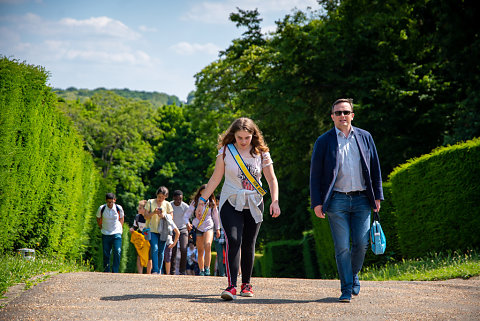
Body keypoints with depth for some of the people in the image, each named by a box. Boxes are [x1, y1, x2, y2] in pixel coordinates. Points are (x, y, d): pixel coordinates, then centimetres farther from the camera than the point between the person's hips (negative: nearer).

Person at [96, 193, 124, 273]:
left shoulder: (119, 208, -7)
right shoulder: (101, 208, -7)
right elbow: (98, 218, 13)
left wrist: (120, 227, 9)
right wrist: (101, 227, 9)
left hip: (116, 233, -1)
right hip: (105, 234, 1)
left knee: (117, 252, -15)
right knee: (106, 254, 3)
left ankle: (115, 272, -10)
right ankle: (106, 272, 14)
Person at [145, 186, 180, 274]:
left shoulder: (167, 204, 7)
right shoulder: (150, 202, 4)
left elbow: (171, 218, 9)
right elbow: (146, 217, 2)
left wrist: (164, 216, -10)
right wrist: (153, 213, -16)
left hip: (163, 231, 2)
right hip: (152, 230, -2)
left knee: (161, 252, 1)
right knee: (155, 249, -18)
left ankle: (159, 271, 12)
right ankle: (155, 270, -22)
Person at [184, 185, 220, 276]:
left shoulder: (212, 203, 6)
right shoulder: (195, 202, 2)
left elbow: (215, 216, 18)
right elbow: (187, 215, 3)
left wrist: (217, 229, 20)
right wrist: (187, 223, -16)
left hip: (209, 227, -1)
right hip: (197, 228, 1)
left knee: (208, 245, -24)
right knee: (200, 251, 3)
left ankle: (207, 269, -23)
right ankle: (201, 270, 15)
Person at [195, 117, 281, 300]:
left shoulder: (261, 153, 1)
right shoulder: (225, 151, -1)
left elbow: (272, 179, 2)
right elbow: (216, 178, 6)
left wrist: (275, 201, -12)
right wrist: (203, 200, 4)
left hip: (253, 205, 2)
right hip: (231, 203, -2)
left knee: (248, 244, 4)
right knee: (233, 240, -19)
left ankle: (246, 284, 21)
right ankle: (231, 286, -24)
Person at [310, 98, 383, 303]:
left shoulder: (365, 137, 10)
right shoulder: (323, 141, 3)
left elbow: (375, 168, 13)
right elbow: (315, 174, 2)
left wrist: (377, 196, 8)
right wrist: (317, 202, -5)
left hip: (361, 199, 2)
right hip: (337, 200, -2)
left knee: (362, 243, -2)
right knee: (341, 247, -3)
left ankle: (354, 275, 25)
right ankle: (346, 289, 5)